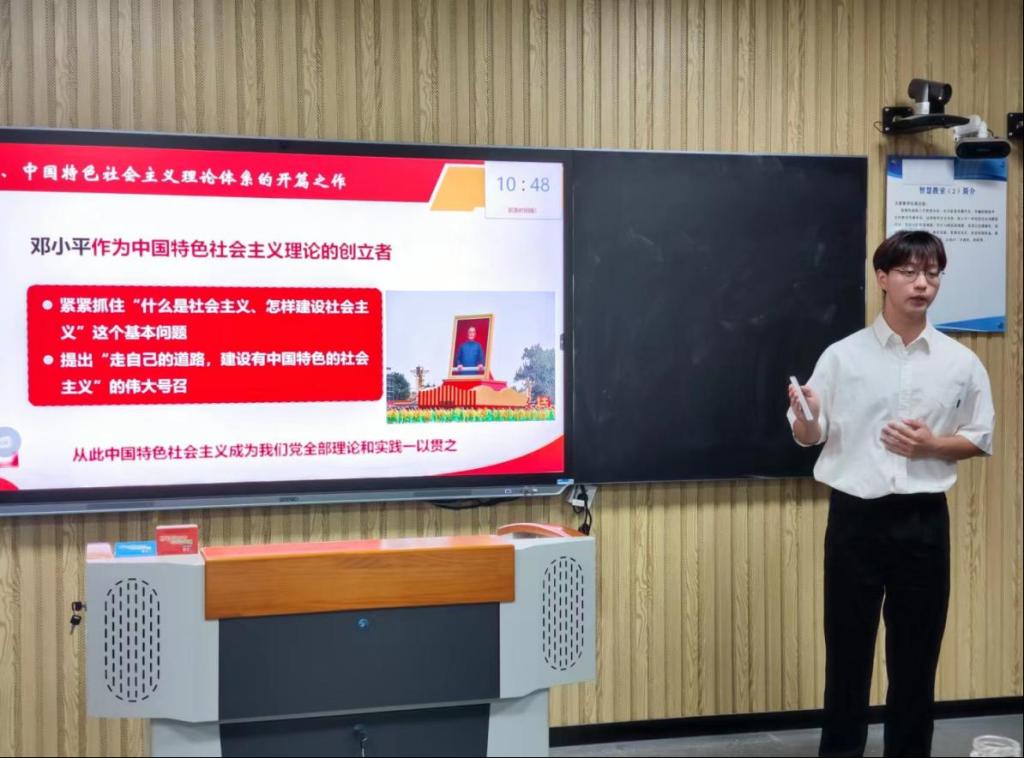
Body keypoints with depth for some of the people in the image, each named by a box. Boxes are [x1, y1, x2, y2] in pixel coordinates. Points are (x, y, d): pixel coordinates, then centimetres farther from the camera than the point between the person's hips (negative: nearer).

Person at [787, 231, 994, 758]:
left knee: (916, 651, 10)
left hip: (923, 519, 1)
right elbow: (808, 437, 1)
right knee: (847, 649, 7)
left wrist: (931, 444, -10)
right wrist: (805, 415, -22)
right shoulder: (842, 356, -2)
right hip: (855, 516, -1)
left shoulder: (961, 362, 2)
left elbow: (981, 440, 9)